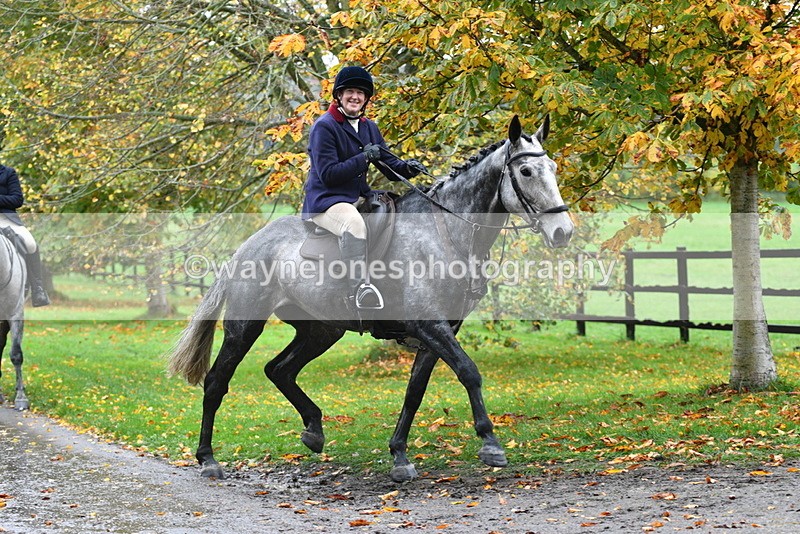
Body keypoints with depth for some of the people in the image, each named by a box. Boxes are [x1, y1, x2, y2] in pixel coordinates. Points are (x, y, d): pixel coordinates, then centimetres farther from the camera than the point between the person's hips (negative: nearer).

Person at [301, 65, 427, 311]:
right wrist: (364, 158, -20)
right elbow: (328, 175, -16)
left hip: (360, 198, 9)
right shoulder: (324, 127, -8)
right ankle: (359, 289, -47)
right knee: (353, 222, -38)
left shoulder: (369, 128, 15)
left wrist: (407, 168, -9)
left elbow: (390, 166, 14)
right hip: (325, 200, -8)